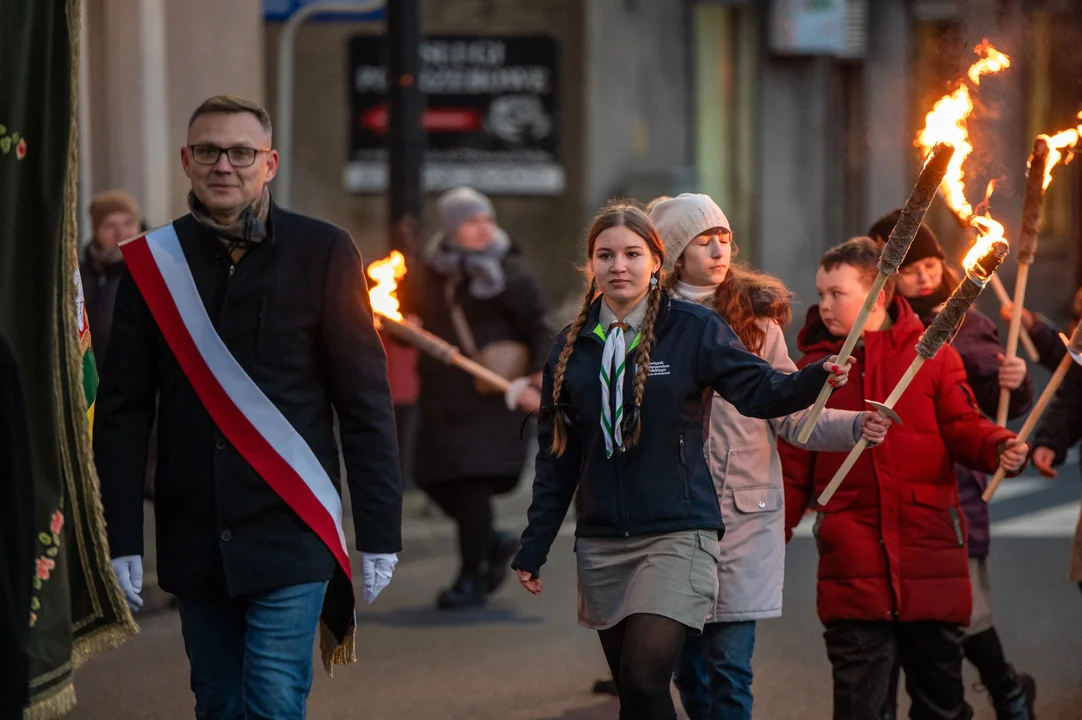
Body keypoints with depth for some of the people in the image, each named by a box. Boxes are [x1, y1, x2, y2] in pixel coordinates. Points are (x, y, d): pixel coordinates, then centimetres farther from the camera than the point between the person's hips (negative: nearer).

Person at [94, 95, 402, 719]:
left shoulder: (322, 253, -2)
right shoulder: (153, 262, 5)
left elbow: (366, 403, -1)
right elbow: (122, 415, 6)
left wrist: (380, 534, -5)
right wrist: (121, 543, 0)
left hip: (291, 534, -3)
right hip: (194, 542, 3)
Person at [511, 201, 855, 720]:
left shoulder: (694, 330, -1)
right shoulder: (572, 347, 9)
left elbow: (757, 389, -13)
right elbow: (556, 458, 14)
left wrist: (815, 380, -33)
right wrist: (533, 549, 12)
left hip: (676, 535, -4)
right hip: (602, 543, 4)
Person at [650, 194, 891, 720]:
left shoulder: (756, 320, 4)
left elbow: (790, 415, 2)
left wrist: (856, 426, -13)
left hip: (745, 509, -1)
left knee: (730, 665, -8)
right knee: (690, 667, 6)